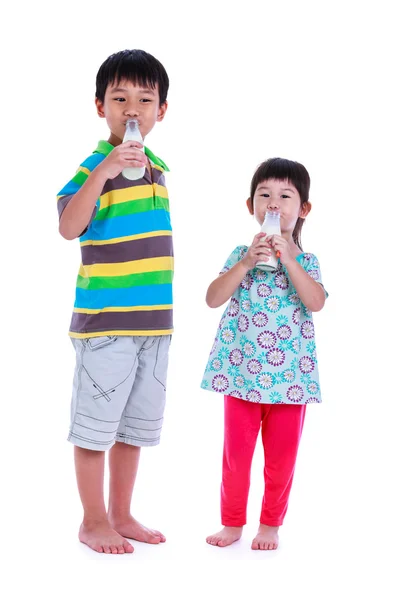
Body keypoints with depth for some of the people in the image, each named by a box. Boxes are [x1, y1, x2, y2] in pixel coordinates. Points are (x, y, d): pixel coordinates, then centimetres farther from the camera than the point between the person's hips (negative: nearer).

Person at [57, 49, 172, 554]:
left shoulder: (158, 167, 11)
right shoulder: (94, 166, -11)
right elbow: (69, 227, -27)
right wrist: (105, 171, -36)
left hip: (155, 319, 7)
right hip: (105, 318, -7)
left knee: (136, 423, 15)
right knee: (96, 423, 2)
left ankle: (121, 516, 27)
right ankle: (93, 522, 16)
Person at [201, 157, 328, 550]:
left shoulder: (306, 261, 3)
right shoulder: (241, 254, 3)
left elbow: (316, 302, -15)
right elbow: (214, 298, -9)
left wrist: (288, 260, -20)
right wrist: (248, 262, -17)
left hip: (289, 372, 0)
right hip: (242, 369, 0)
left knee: (281, 455, 8)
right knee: (236, 451, 8)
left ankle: (270, 525, 25)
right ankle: (232, 522, 24)